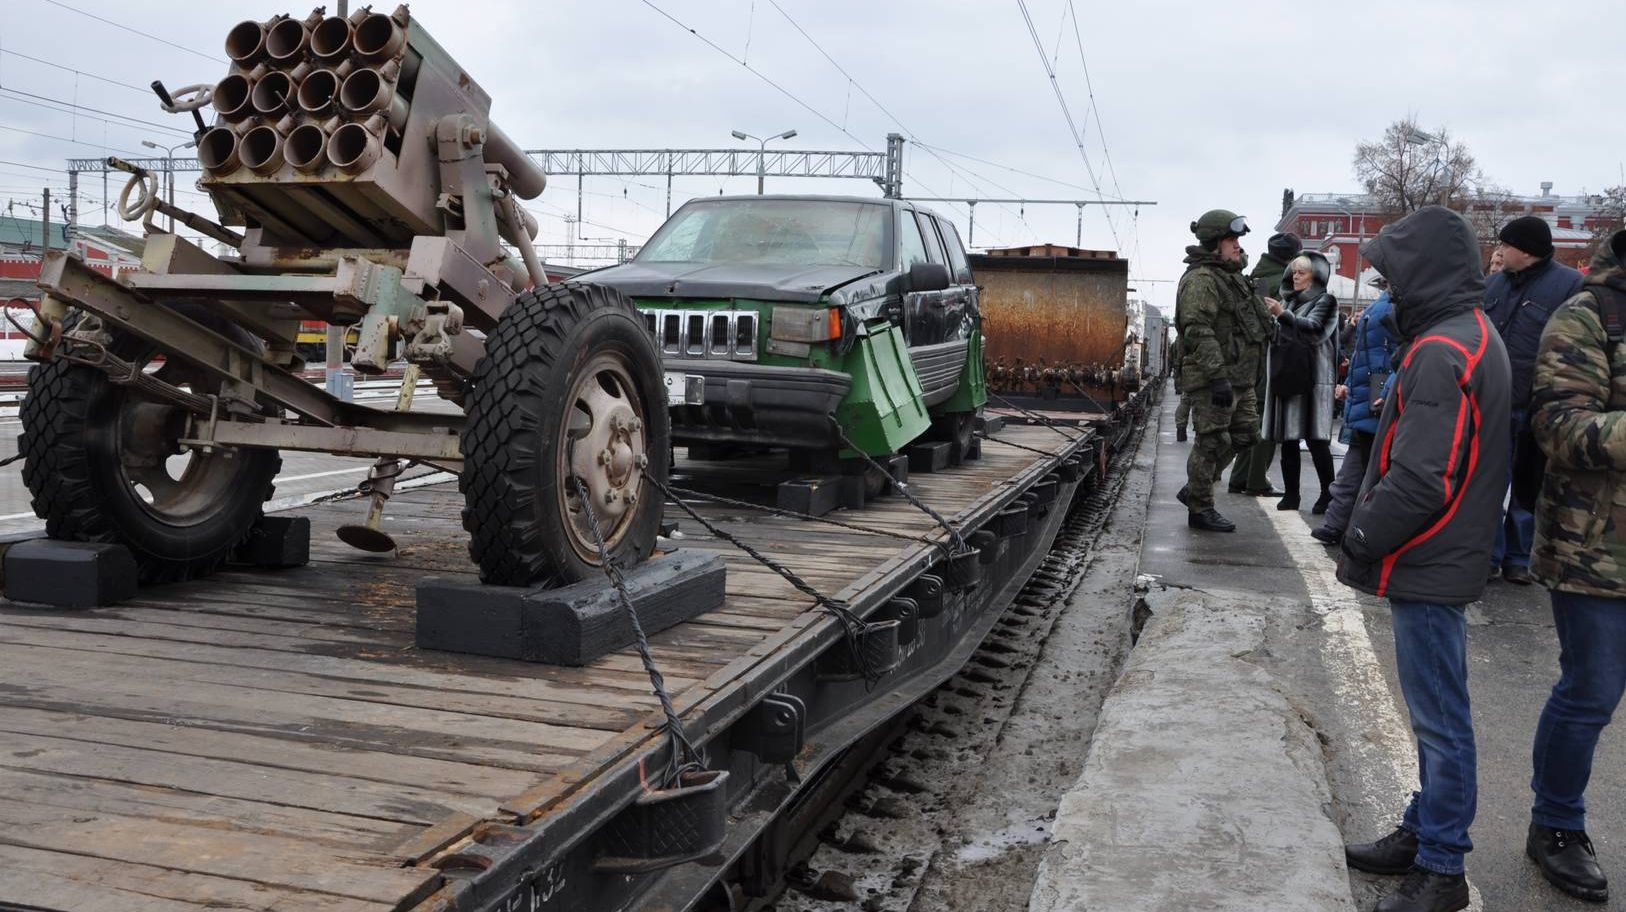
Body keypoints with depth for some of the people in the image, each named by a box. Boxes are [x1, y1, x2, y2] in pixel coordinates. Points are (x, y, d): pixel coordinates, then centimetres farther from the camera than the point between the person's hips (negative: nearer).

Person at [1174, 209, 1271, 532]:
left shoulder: (1231, 276, 20)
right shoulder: (1201, 279, -13)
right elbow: (1199, 332, -23)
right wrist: (1218, 376, -28)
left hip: (1240, 377, 10)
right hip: (1215, 379, -10)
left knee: (1246, 435, 15)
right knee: (1212, 442, -4)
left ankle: (1194, 490, 25)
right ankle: (1200, 509, 7)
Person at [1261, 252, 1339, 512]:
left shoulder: (1325, 301, 1)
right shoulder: (1288, 300, 19)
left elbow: (1315, 330, -17)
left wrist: (1283, 315, -26)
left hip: (1313, 379, -6)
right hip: (1286, 376, 6)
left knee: (1316, 439, -7)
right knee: (1287, 439, 3)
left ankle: (1328, 494, 0)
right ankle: (1291, 494, 7)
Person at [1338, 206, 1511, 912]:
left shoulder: (1441, 353, -21)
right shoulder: (1475, 336, 12)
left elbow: (1420, 481, -26)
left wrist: (1360, 542, -13)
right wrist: (1371, 537, 14)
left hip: (1428, 566, -10)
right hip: (1441, 560, 10)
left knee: (1439, 720, 1)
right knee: (1434, 714, 19)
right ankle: (1425, 834, 32)